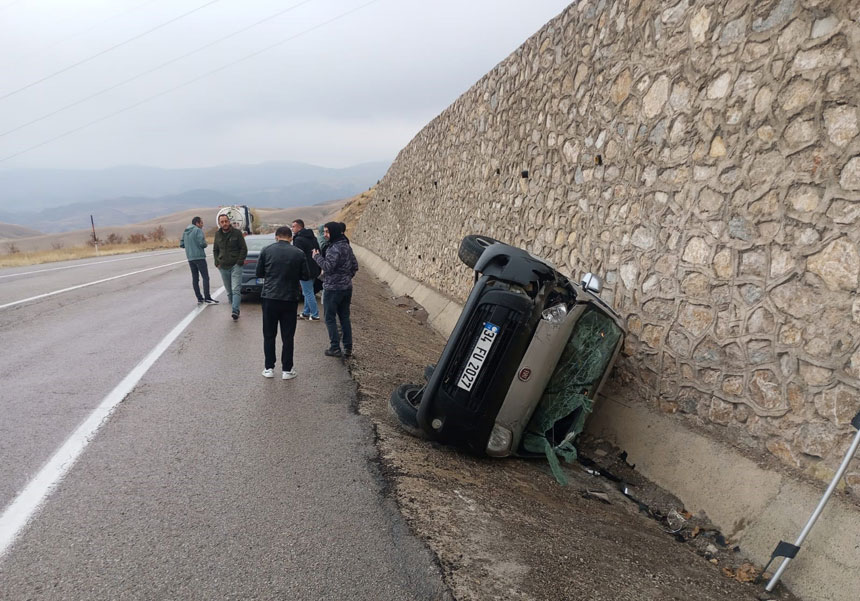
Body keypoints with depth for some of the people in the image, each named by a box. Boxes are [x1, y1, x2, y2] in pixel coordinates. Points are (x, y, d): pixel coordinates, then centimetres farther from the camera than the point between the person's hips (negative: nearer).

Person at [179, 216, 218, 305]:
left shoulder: (185, 232, 15)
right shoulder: (198, 230, -9)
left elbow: (181, 245, 15)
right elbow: (202, 243, -18)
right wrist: (205, 243, 2)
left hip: (190, 258, 8)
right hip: (199, 257, -8)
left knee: (195, 278, 9)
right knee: (205, 277, -5)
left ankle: (199, 298, 10)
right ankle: (207, 298, -10)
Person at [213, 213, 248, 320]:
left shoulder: (237, 233, -4)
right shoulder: (217, 234, 9)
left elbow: (244, 248, -2)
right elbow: (215, 250, 20)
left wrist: (239, 262, -9)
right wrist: (217, 262, 8)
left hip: (235, 266, -5)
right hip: (223, 267, 5)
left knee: (236, 290, -15)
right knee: (229, 291, 9)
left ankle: (235, 311, -21)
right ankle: (235, 310, 18)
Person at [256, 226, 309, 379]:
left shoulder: (267, 250, -2)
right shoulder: (299, 253, -3)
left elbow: (259, 273, 3)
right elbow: (305, 276, 0)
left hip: (269, 297, 0)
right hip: (290, 298, 0)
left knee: (269, 335, 11)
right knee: (287, 336, 7)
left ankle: (269, 368, 16)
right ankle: (287, 369, 11)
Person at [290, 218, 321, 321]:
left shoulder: (299, 239, -16)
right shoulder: (313, 237, 13)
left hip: (305, 270, -9)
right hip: (314, 269, 10)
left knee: (308, 293, -2)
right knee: (308, 292, 19)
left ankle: (315, 315, 0)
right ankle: (306, 312, 27)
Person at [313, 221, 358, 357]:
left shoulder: (334, 248, -17)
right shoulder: (347, 246, 11)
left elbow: (328, 267, -23)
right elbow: (355, 266, 16)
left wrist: (317, 257, -11)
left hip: (333, 289, -8)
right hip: (347, 287, 8)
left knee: (330, 318, 2)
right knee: (345, 317, 13)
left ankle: (335, 348, 3)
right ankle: (348, 348, 15)